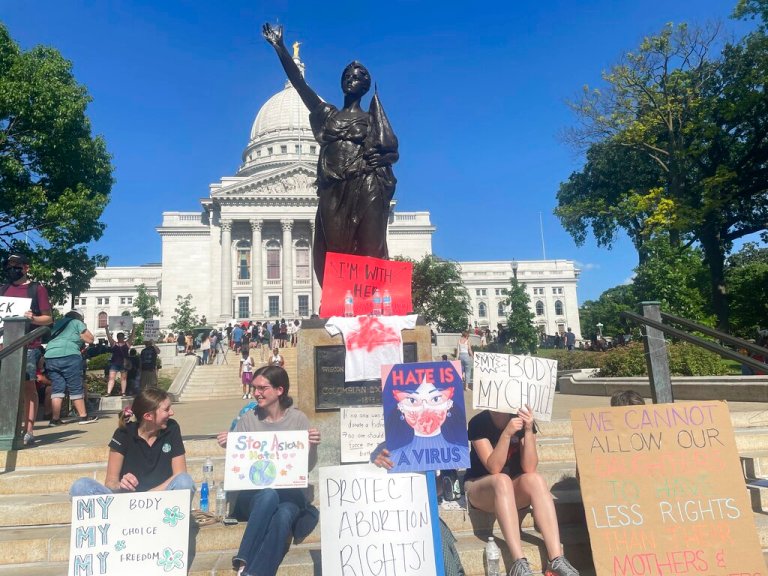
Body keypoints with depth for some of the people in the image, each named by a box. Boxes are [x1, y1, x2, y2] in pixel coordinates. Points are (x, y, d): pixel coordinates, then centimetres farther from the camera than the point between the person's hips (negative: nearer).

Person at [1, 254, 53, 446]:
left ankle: (29, 431, -2)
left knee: (28, 387, -3)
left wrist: (33, 318, -17)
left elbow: (48, 318, 2)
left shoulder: (37, 289, 4)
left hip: (29, 346, -4)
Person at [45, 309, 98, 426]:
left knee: (57, 388, 6)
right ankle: (83, 416, 6)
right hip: (69, 356, -5)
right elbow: (90, 339, 6)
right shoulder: (77, 322, 11)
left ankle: (55, 419, 1)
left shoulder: (56, 324, 28)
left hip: (50, 356, 5)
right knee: (76, 388, 0)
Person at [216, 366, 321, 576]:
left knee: (284, 515, -35)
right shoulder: (248, 420, 5)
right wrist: (228, 447, -10)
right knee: (268, 495, -35)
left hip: (290, 493, 0)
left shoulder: (298, 419, 3)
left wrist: (313, 446, -14)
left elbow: (308, 466, 6)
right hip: (252, 493, 0)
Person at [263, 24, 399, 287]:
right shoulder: (327, 114, 17)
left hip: (366, 192, -2)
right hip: (334, 193, 3)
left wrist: (380, 159, -9)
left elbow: (394, 153, 13)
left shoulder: (372, 119, 13)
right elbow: (299, 83, 10)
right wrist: (280, 47, 4)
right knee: (335, 255, -2)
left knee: (369, 253, -8)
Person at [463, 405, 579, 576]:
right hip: (479, 487, -3)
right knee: (502, 480, -36)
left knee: (535, 479, -29)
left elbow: (529, 468, -17)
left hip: (514, 489, 3)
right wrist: (507, 433, -36)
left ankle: (556, 560, -35)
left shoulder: (523, 420, -9)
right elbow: (493, 468, -24)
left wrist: (528, 431, -29)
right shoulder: (478, 422, -18)